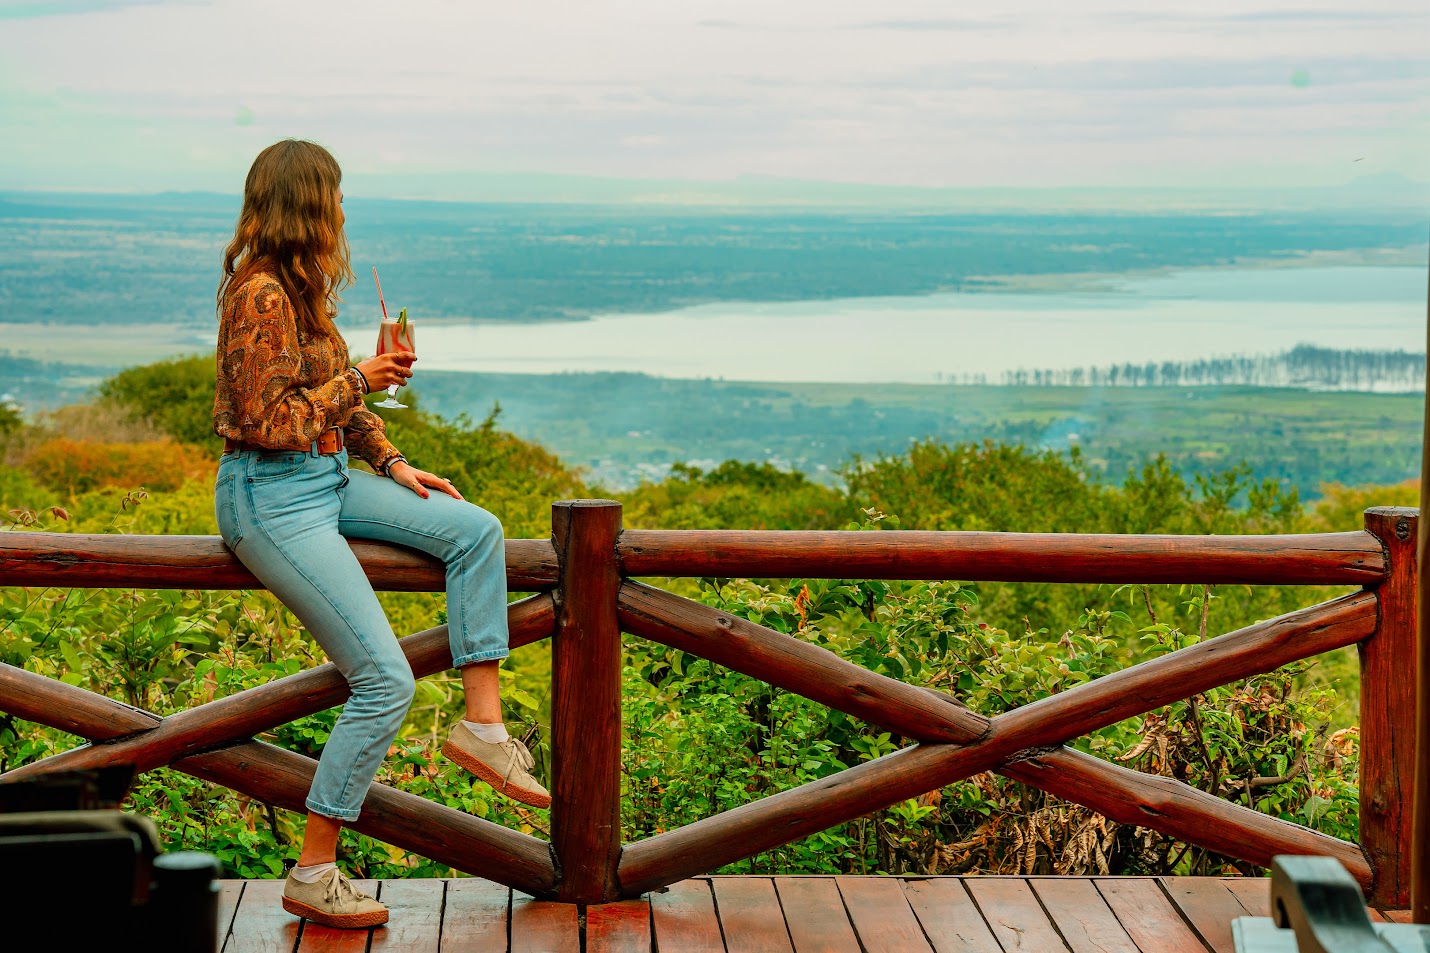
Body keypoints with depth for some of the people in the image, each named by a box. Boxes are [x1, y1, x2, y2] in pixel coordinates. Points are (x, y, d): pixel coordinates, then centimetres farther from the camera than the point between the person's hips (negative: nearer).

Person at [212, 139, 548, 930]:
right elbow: (268, 423, -22)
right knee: (386, 681, -12)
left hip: (327, 477, 10)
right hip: (272, 495, -10)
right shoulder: (260, 295, -19)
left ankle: (481, 725, 2)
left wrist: (391, 463, 11)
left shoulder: (300, 287, 10)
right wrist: (359, 380, -13)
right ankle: (312, 876, -3)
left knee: (474, 529, 0)